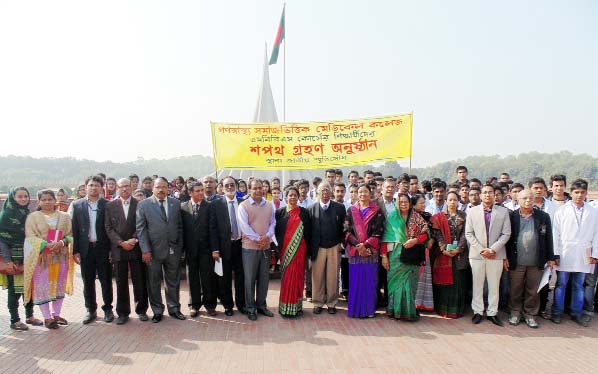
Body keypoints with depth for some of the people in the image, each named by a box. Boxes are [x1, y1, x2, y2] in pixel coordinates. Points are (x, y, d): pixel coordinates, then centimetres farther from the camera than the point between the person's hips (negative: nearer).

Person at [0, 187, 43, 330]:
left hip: (28, 258, 5)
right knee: (14, 289, 1)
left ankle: (29, 316, 21)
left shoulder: (29, 214, 9)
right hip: (13, 259, -5)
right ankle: (14, 320, 11)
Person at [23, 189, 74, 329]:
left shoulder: (64, 216, 7)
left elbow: (70, 235, 5)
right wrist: (46, 244, -21)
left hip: (61, 256, 3)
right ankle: (47, 317, 8)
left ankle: (56, 314, 22)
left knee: (59, 285, 9)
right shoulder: (33, 217, 0)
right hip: (40, 257, -2)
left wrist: (61, 242, -16)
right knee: (42, 286, -1)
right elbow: (30, 237, -7)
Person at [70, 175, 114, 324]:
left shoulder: (108, 205, -1)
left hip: (103, 248, -1)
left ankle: (108, 309, 19)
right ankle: (91, 310, 22)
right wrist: (75, 251, -2)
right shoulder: (77, 205, 5)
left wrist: (112, 249, -7)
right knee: (88, 281, 9)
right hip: (86, 249, 2)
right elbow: (74, 229, 3)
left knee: (106, 280, 6)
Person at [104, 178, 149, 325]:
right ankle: (122, 312, 16)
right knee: (121, 283, 6)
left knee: (140, 281, 4)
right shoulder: (110, 206, 7)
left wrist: (134, 240, -13)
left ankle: (141, 310, 18)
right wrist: (121, 242, -10)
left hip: (136, 248, -1)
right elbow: (108, 227, 1)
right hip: (118, 249, 1)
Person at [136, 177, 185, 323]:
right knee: (153, 283, 9)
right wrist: (145, 250, -11)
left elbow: (180, 227, 7)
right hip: (153, 250, -2)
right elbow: (141, 229, -5)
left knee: (173, 282, 12)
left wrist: (180, 247, 2)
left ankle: (174, 308, 27)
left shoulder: (176, 203, 6)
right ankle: (157, 311, 24)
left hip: (173, 250, 2)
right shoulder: (143, 204, -1)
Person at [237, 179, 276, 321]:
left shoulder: (269, 205, 8)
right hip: (250, 247, -4)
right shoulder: (243, 206, -5)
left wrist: (267, 236, -11)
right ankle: (250, 308, 14)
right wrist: (258, 239, -14)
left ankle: (261, 305, 24)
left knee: (264, 278, 11)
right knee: (250, 279, 3)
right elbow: (244, 226, -12)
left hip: (266, 246, 4)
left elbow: (272, 222, 6)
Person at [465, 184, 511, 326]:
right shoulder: (472, 211, 5)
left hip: (496, 254, 0)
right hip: (477, 254, 0)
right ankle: (478, 312, 15)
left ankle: (492, 313, 16)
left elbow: (506, 233, 0)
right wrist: (481, 249, -9)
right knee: (477, 284, 5)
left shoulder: (503, 211, 5)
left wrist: (493, 249, -11)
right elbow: (469, 233, 1)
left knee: (494, 285, 7)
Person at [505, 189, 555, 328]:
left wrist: (550, 258, 6)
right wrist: (505, 258, -1)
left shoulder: (544, 217, 3)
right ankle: (516, 313, 23)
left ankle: (530, 314, 22)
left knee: (533, 291, 9)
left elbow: (548, 238, 7)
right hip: (516, 262, -1)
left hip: (536, 262, 1)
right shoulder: (511, 216, -1)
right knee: (516, 290, 10)